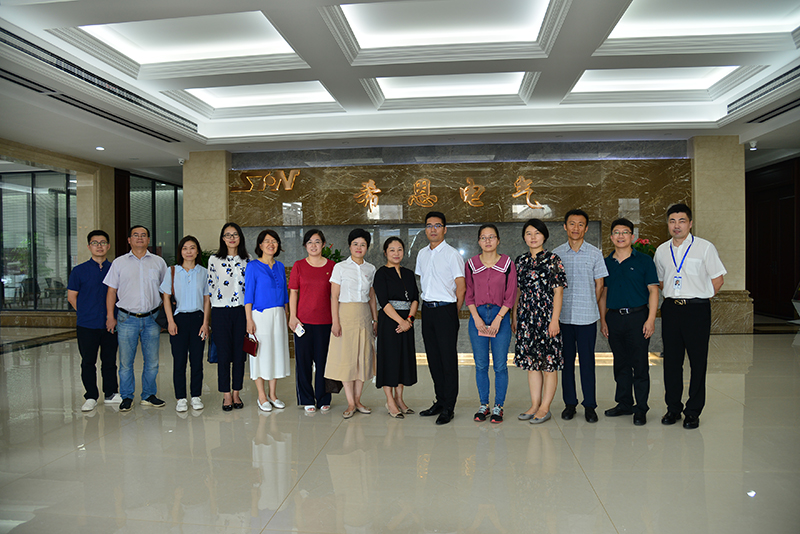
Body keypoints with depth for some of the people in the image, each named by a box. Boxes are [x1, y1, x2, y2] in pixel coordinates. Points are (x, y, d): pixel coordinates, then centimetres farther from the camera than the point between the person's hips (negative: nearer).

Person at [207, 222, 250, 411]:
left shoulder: (247, 260, 7)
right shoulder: (214, 260, 3)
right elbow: (210, 287, 5)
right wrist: (207, 318, 2)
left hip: (241, 311, 2)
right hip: (221, 311, -1)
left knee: (239, 353, 6)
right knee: (224, 353, 1)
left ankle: (236, 393, 17)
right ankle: (226, 395, 11)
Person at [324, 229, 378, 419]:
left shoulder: (370, 269, 9)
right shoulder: (340, 267, -2)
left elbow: (372, 296, 14)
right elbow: (334, 296, -5)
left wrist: (375, 319, 9)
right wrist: (335, 321, -11)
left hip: (364, 316, 4)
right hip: (346, 314, -4)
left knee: (363, 358, 5)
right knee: (346, 357, -3)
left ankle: (357, 401, 15)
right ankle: (351, 403, 5)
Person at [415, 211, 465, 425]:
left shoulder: (452, 254, -7)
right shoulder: (422, 254, 12)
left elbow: (461, 287, -7)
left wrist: (453, 313, -4)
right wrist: (427, 307, 14)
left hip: (445, 309, -6)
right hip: (427, 310, 6)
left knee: (448, 359, -2)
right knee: (433, 358, 11)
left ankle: (448, 408, 6)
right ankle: (440, 401, 22)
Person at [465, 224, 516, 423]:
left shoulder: (507, 263, 2)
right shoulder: (471, 264, 6)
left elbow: (510, 295, -1)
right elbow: (468, 294, 6)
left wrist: (498, 319, -10)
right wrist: (476, 318, -7)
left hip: (500, 316, -1)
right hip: (477, 316, 1)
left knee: (500, 365, 1)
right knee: (481, 365, 6)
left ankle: (498, 406, 13)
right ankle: (483, 405, 19)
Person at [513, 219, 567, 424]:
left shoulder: (553, 260, -4)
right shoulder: (520, 261, 10)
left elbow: (558, 292, -7)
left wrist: (555, 320, -13)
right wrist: (514, 316, 12)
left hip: (546, 316, -5)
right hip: (526, 317, 5)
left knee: (549, 362, 1)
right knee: (530, 361, 9)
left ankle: (545, 408, 11)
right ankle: (534, 405, 19)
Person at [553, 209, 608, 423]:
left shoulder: (595, 253, 3)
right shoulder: (556, 254, 6)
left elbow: (599, 285, 7)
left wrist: (589, 305, 6)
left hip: (587, 316, -1)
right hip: (563, 316, 1)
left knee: (587, 360, 2)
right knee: (566, 360, 8)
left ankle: (589, 405, 13)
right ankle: (570, 403, 19)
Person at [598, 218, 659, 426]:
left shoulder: (644, 261, 1)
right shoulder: (606, 263, 10)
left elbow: (653, 290, -2)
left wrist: (651, 319, -10)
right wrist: (603, 320, 8)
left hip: (637, 317, -3)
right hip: (614, 318, 3)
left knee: (640, 365, 0)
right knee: (621, 364, 12)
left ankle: (641, 409, 10)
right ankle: (624, 404, 23)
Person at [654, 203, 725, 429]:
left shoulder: (705, 247, -2)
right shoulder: (661, 251, 10)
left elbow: (718, 278, 1)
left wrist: (699, 296, 2)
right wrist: (672, 297, 12)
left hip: (696, 309, -3)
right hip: (671, 309, 4)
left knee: (698, 361, 2)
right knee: (671, 360, 7)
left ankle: (693, 411, 12)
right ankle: (673, 407, 19)